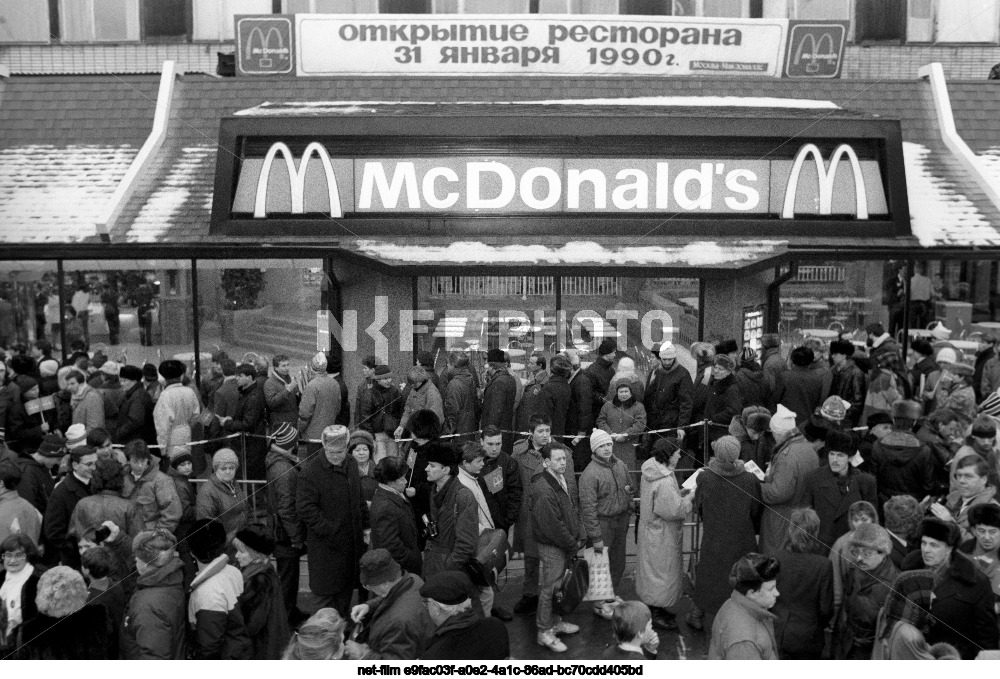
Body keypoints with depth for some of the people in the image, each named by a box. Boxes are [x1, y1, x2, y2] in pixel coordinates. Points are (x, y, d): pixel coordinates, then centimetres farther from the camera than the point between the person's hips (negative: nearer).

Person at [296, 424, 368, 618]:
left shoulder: (351, 464, 6)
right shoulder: (310, 470, -16)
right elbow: (305, 508, -18)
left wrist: (365, 525, 11)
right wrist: (330, 531, -20)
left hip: (352, 542, 6)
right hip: (327, 544, -6)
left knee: (347, 588, 17)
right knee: (327, 593, 3)